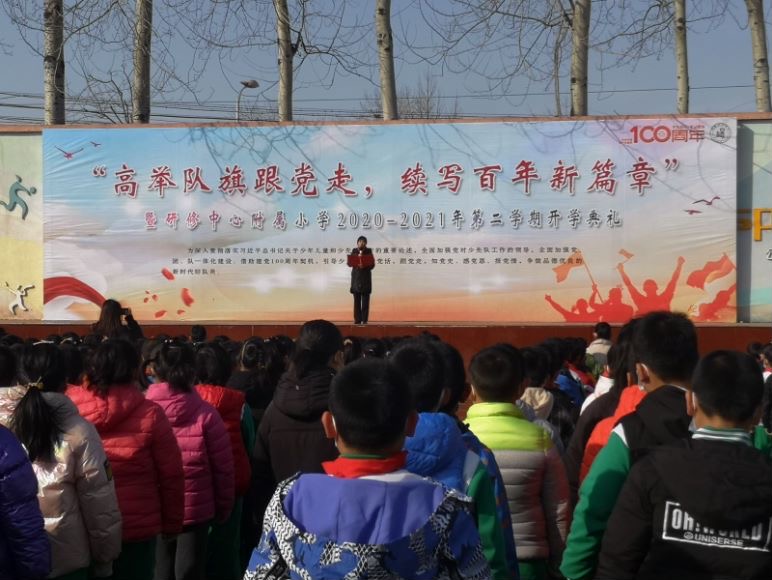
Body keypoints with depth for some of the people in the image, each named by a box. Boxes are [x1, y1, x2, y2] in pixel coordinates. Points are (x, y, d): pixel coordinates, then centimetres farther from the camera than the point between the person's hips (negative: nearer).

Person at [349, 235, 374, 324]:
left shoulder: (368, 251, 3)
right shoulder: (354, 251, 8)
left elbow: (372, 264, -2)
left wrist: (365, 266, -20)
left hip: (366, 277, -2)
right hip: (356, 277, 2)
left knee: (365, 299, -3)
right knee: (357, 299, 0)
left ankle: (364, 319, -2)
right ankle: (357, 319, 3)